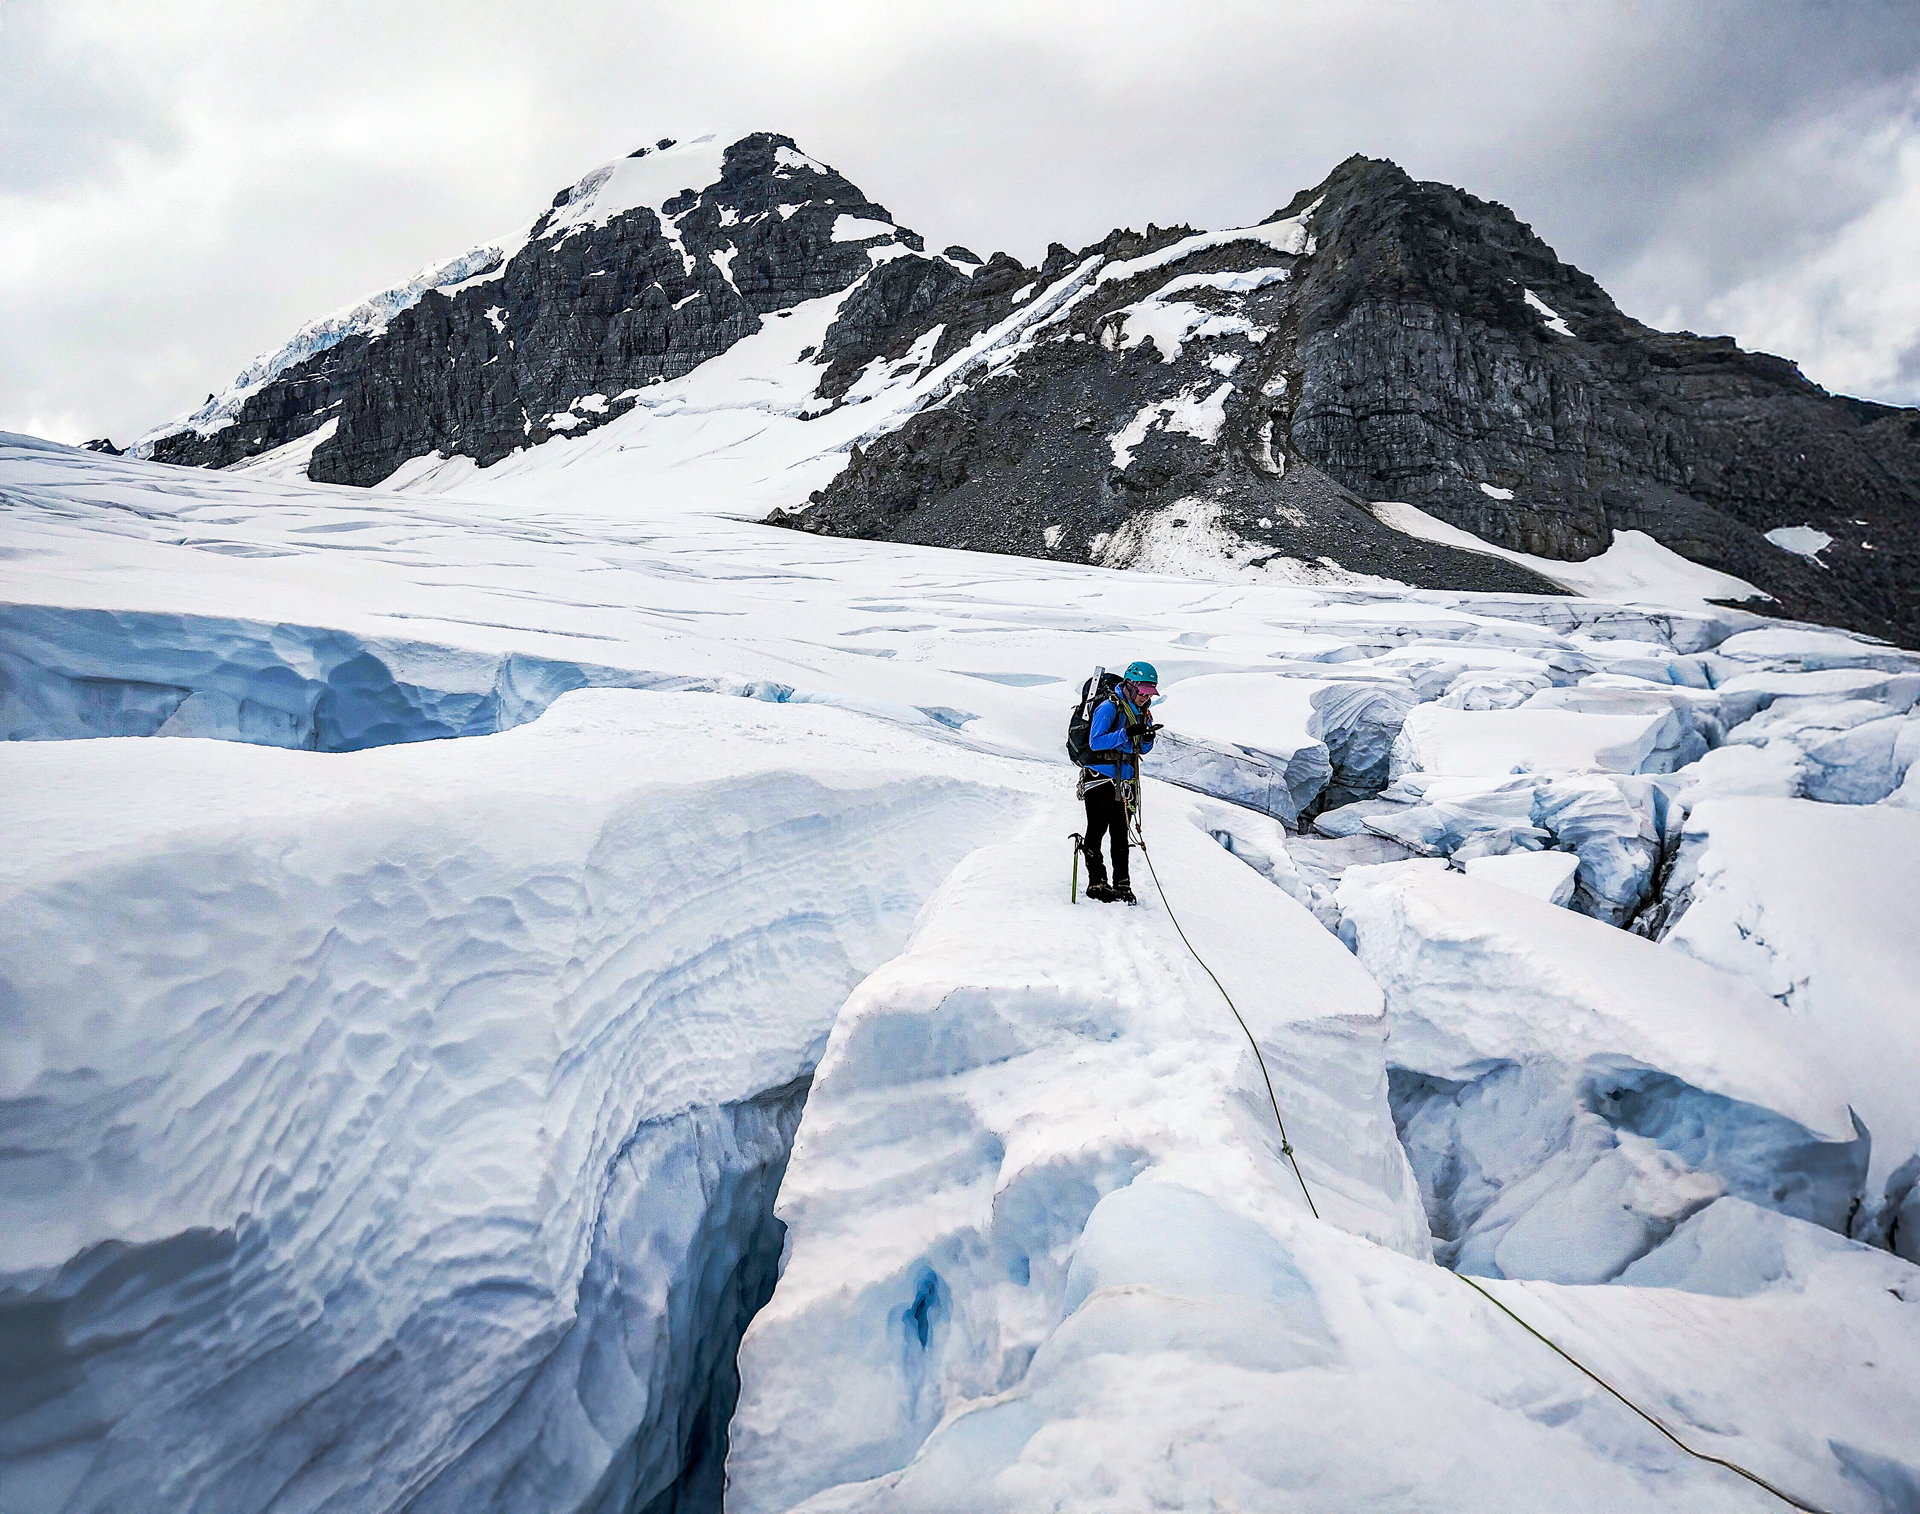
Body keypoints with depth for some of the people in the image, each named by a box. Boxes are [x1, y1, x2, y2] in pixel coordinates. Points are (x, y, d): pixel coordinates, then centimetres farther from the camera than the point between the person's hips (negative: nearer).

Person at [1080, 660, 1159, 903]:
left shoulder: (1141, 713, 11)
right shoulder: (1109, 707, -12)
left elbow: (1141, 749, 17)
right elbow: (1095, 742, -21)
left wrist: (1148, 738, -6)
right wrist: (1127, 733, -28)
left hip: (1123, 782, 7)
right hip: (1100, 779, -7)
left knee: (1120, 834, 8)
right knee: (1097, 829, -2)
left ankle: (1121, 884, 12)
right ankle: (1096, 883, 2)